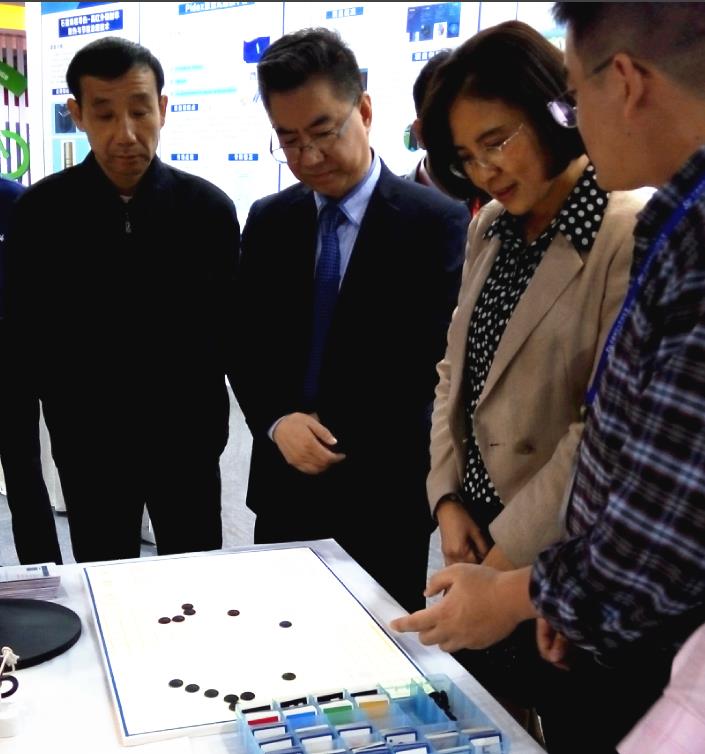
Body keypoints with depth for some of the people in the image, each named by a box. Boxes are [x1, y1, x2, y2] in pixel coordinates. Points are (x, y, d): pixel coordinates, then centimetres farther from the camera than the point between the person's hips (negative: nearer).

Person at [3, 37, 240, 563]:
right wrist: (74, 417, -2)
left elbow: (230, 330, -1)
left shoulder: (209, 208, -6)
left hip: (187, 440, 0)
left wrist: (206, 423, -6)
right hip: (87, 446, 0)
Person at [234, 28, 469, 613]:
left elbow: (441, 363, -12)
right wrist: (276, 422, -9)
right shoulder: (267, 222, 6)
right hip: (284, 492, 4)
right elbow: (245, 346, 9)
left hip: (386, 498, -4)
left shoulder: (437, 223, -10)